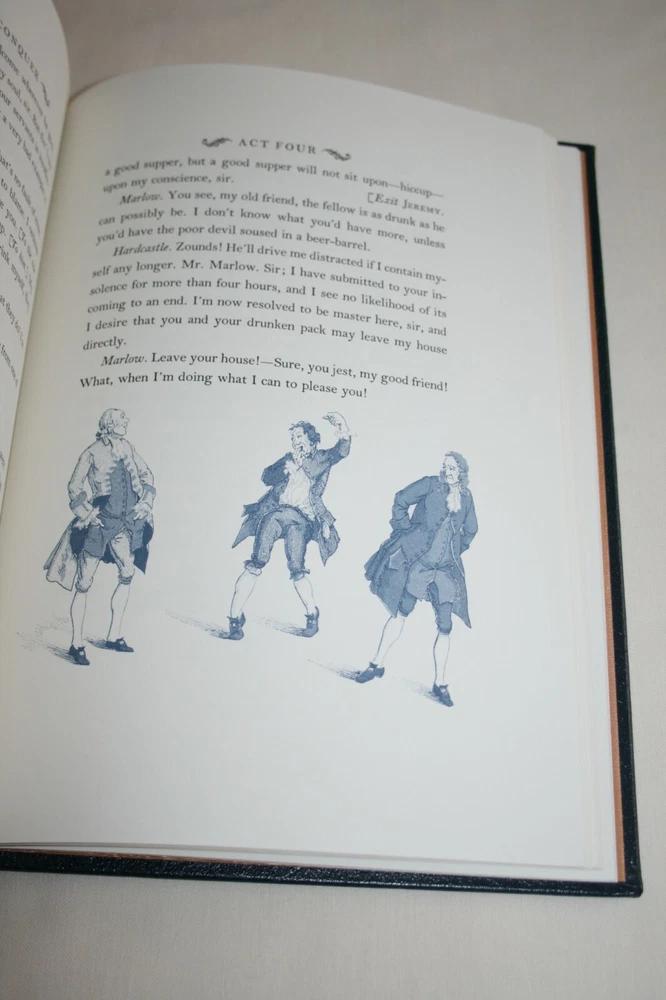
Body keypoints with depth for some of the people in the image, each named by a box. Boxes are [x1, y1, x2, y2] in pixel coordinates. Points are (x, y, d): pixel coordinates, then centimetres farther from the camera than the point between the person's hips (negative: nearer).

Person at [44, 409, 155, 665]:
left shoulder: (128, 449, 8)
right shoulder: (93, 452, -7)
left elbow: (147, 476, 18)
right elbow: (74, 487, -5)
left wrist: (145, 502, 6)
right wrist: (87, 513, -12)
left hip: (123, 523, 6)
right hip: (99, 523, -6)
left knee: (128, 572, 0)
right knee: (84, 583, -2)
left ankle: (114, 636, 11)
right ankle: (76, 644, 7)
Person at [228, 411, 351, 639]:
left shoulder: (322, 458, 15)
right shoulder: (288, 459, 22)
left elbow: (341, 452, -4)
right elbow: (266, 477, 9)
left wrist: (344, 433, -22)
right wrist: (287, 469, -9)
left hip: (301, 519, -2)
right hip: (275, 513, 2)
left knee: (297, 570, -12)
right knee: (256, 563, -11)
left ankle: (312, 615, 11)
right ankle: (235, 618, -9)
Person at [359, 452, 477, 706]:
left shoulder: (466, 498, 9)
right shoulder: (431, 484, -3)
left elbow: (470, 530, 24)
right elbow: (401, 501, -1)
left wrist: (457, 550, 14)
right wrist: (404, 530, -3)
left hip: (446, 568, 3)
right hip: (416, 560, -3)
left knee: (445, 626, 0)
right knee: (401, 612, -2)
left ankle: (439, 683, 10)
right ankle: (377, 664, 13)